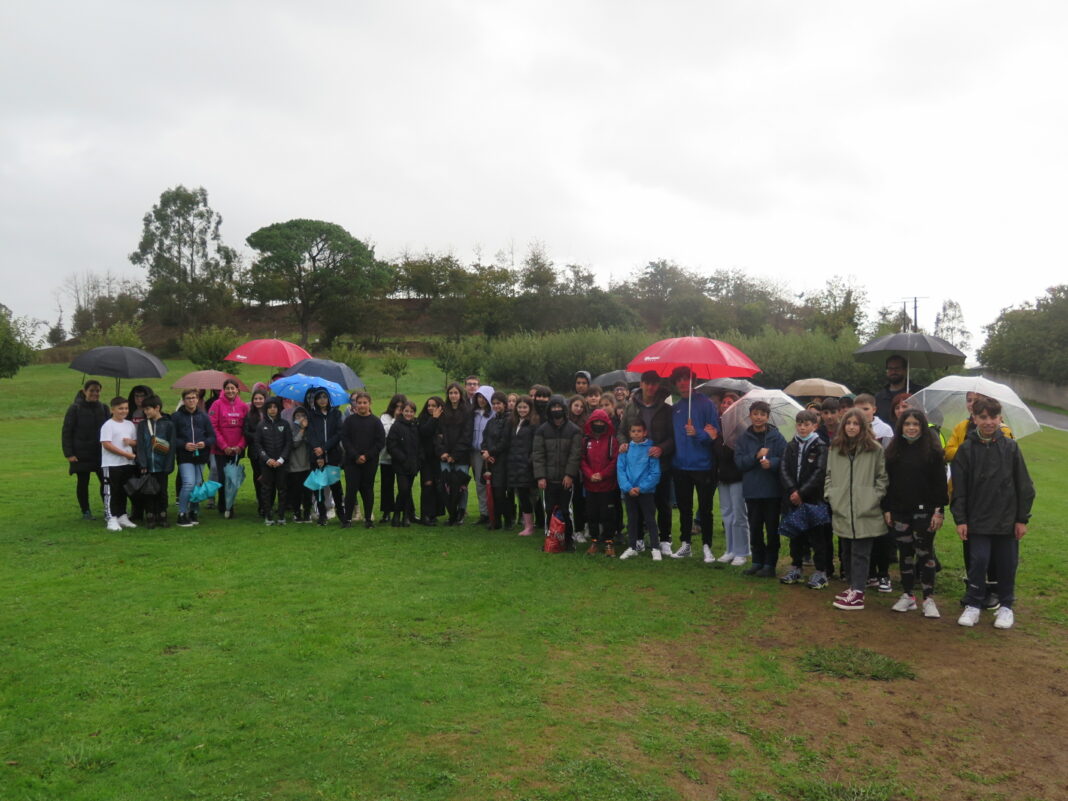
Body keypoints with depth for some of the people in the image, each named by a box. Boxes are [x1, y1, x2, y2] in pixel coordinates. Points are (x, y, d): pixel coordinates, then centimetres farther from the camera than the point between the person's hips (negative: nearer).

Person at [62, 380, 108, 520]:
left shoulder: (103, 408, 7)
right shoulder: (75, 408, -5)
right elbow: (66, 432, -5)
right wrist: (69, 454, -11)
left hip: (100, 453, 3)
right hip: (81, 454, -3)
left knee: (106, 481, 0)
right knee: (83, 482, 6)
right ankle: (85, 511, 17)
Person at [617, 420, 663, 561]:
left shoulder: (650, 449, -8)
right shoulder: (625, 449, 1)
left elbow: (655, 473, -10)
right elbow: (620, 470, -2)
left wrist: (641, 487, -16)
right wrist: (628, 487, -14)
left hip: (647, 491, -3)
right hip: (629, 491, 3)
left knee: (650, 520, 3)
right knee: (631, 520, 15)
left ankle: (655, 548, 12)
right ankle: (632, 547, 26)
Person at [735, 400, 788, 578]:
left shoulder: (776, 437, -2)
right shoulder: (744, 438, 5)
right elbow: (739, 461, -2)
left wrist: (771, 463, -23)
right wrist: (756, 456, -16)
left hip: (772, 490, -2)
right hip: (752, 491, 2)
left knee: (772, 529, 4)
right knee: (755, 528, 9)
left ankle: (770, 564, 14)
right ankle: (757, 561, 23)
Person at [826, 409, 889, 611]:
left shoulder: (874, 449, -2)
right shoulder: (835, 449, 9)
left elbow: (882, 477, 1)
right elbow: (829, 475, 15)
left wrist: (874, 497, -7)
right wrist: (829, 495, 4)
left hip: (866, 512, -4)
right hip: (842, 510, 4)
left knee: (860, 553, -3)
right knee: (848, 551, 12)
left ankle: (857, 593, -2)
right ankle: (854, 586, 24)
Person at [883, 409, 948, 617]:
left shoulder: (933, 450, -3)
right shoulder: (893, 451, 6)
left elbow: (940, 483, -5)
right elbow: (887, 481, 8)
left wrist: (939, 511, -10)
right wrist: (886, 509, 4)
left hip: (924, 510, -3)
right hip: (900, 511, 3)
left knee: (925, 553, 1)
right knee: (905, 553, 10)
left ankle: (929, 599, 8)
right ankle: (907, 596, 19)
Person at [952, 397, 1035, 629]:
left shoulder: (1010, 447, -1)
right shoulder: (966, 449, -2)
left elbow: (1024, 486, 2)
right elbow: (959, 489, -1)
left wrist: (1022, 519, 0)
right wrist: (960, 520, -4)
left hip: (1007, 519, 1)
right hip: (978, 520, -1)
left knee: (1007, 564, 8)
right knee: (979, 561, -3)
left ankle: (1006, 606, 25)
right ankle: (973, 605, 12)